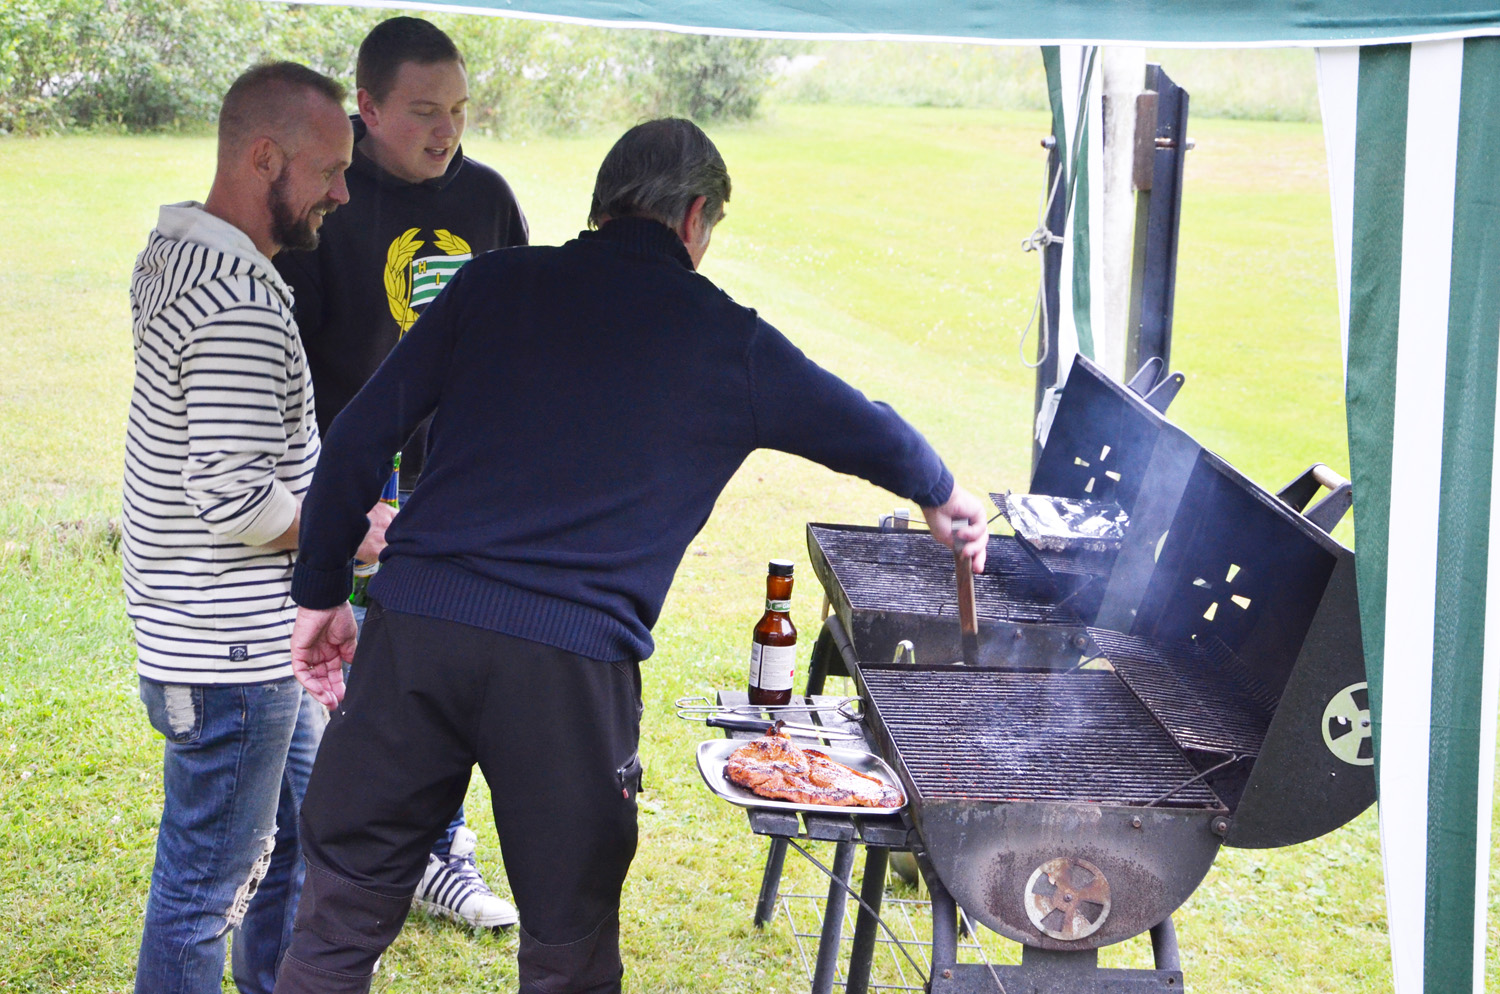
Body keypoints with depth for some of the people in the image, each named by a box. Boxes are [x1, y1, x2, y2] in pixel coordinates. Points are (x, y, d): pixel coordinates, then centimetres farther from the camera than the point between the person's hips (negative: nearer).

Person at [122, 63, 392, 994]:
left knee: (300, 840, 24)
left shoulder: (173, 250, 8)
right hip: (228, 652, -11)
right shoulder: (243, 308, -25)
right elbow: (240, 506, -27)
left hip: (261, 636, 11)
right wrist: (353, 534, -11)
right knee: (205, 887, 4)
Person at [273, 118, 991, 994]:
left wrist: (321, 593, 15)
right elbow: (868, 433, 23)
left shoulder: (497, 283, 11)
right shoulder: (727, 343, 8)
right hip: (572, 667, -2)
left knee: (341, 920, 14)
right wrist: (945, 500, 43)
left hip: (416, 631, 2)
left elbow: (360, 439, 7)